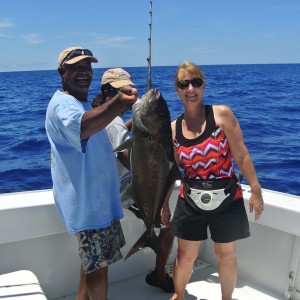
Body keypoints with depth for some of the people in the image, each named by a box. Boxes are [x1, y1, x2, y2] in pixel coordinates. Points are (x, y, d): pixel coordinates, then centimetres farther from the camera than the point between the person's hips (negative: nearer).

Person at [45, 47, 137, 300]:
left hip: (97, 198, 10)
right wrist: (118, 103, -61)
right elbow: (80, 126, -47)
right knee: (99, 264, 3)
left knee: (93, 260, 22)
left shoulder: (82, 104, 14)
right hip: (88, 202, -10)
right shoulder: (63, 104, -20)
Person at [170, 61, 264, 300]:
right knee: (186, 257, 16)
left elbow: (241, 155, -9)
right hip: (191, 202, 2)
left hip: (226, 200, -2)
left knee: (227, 257, 16)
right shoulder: (173, 129, -1)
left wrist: (256, 190, -10)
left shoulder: (222, 114, -10)